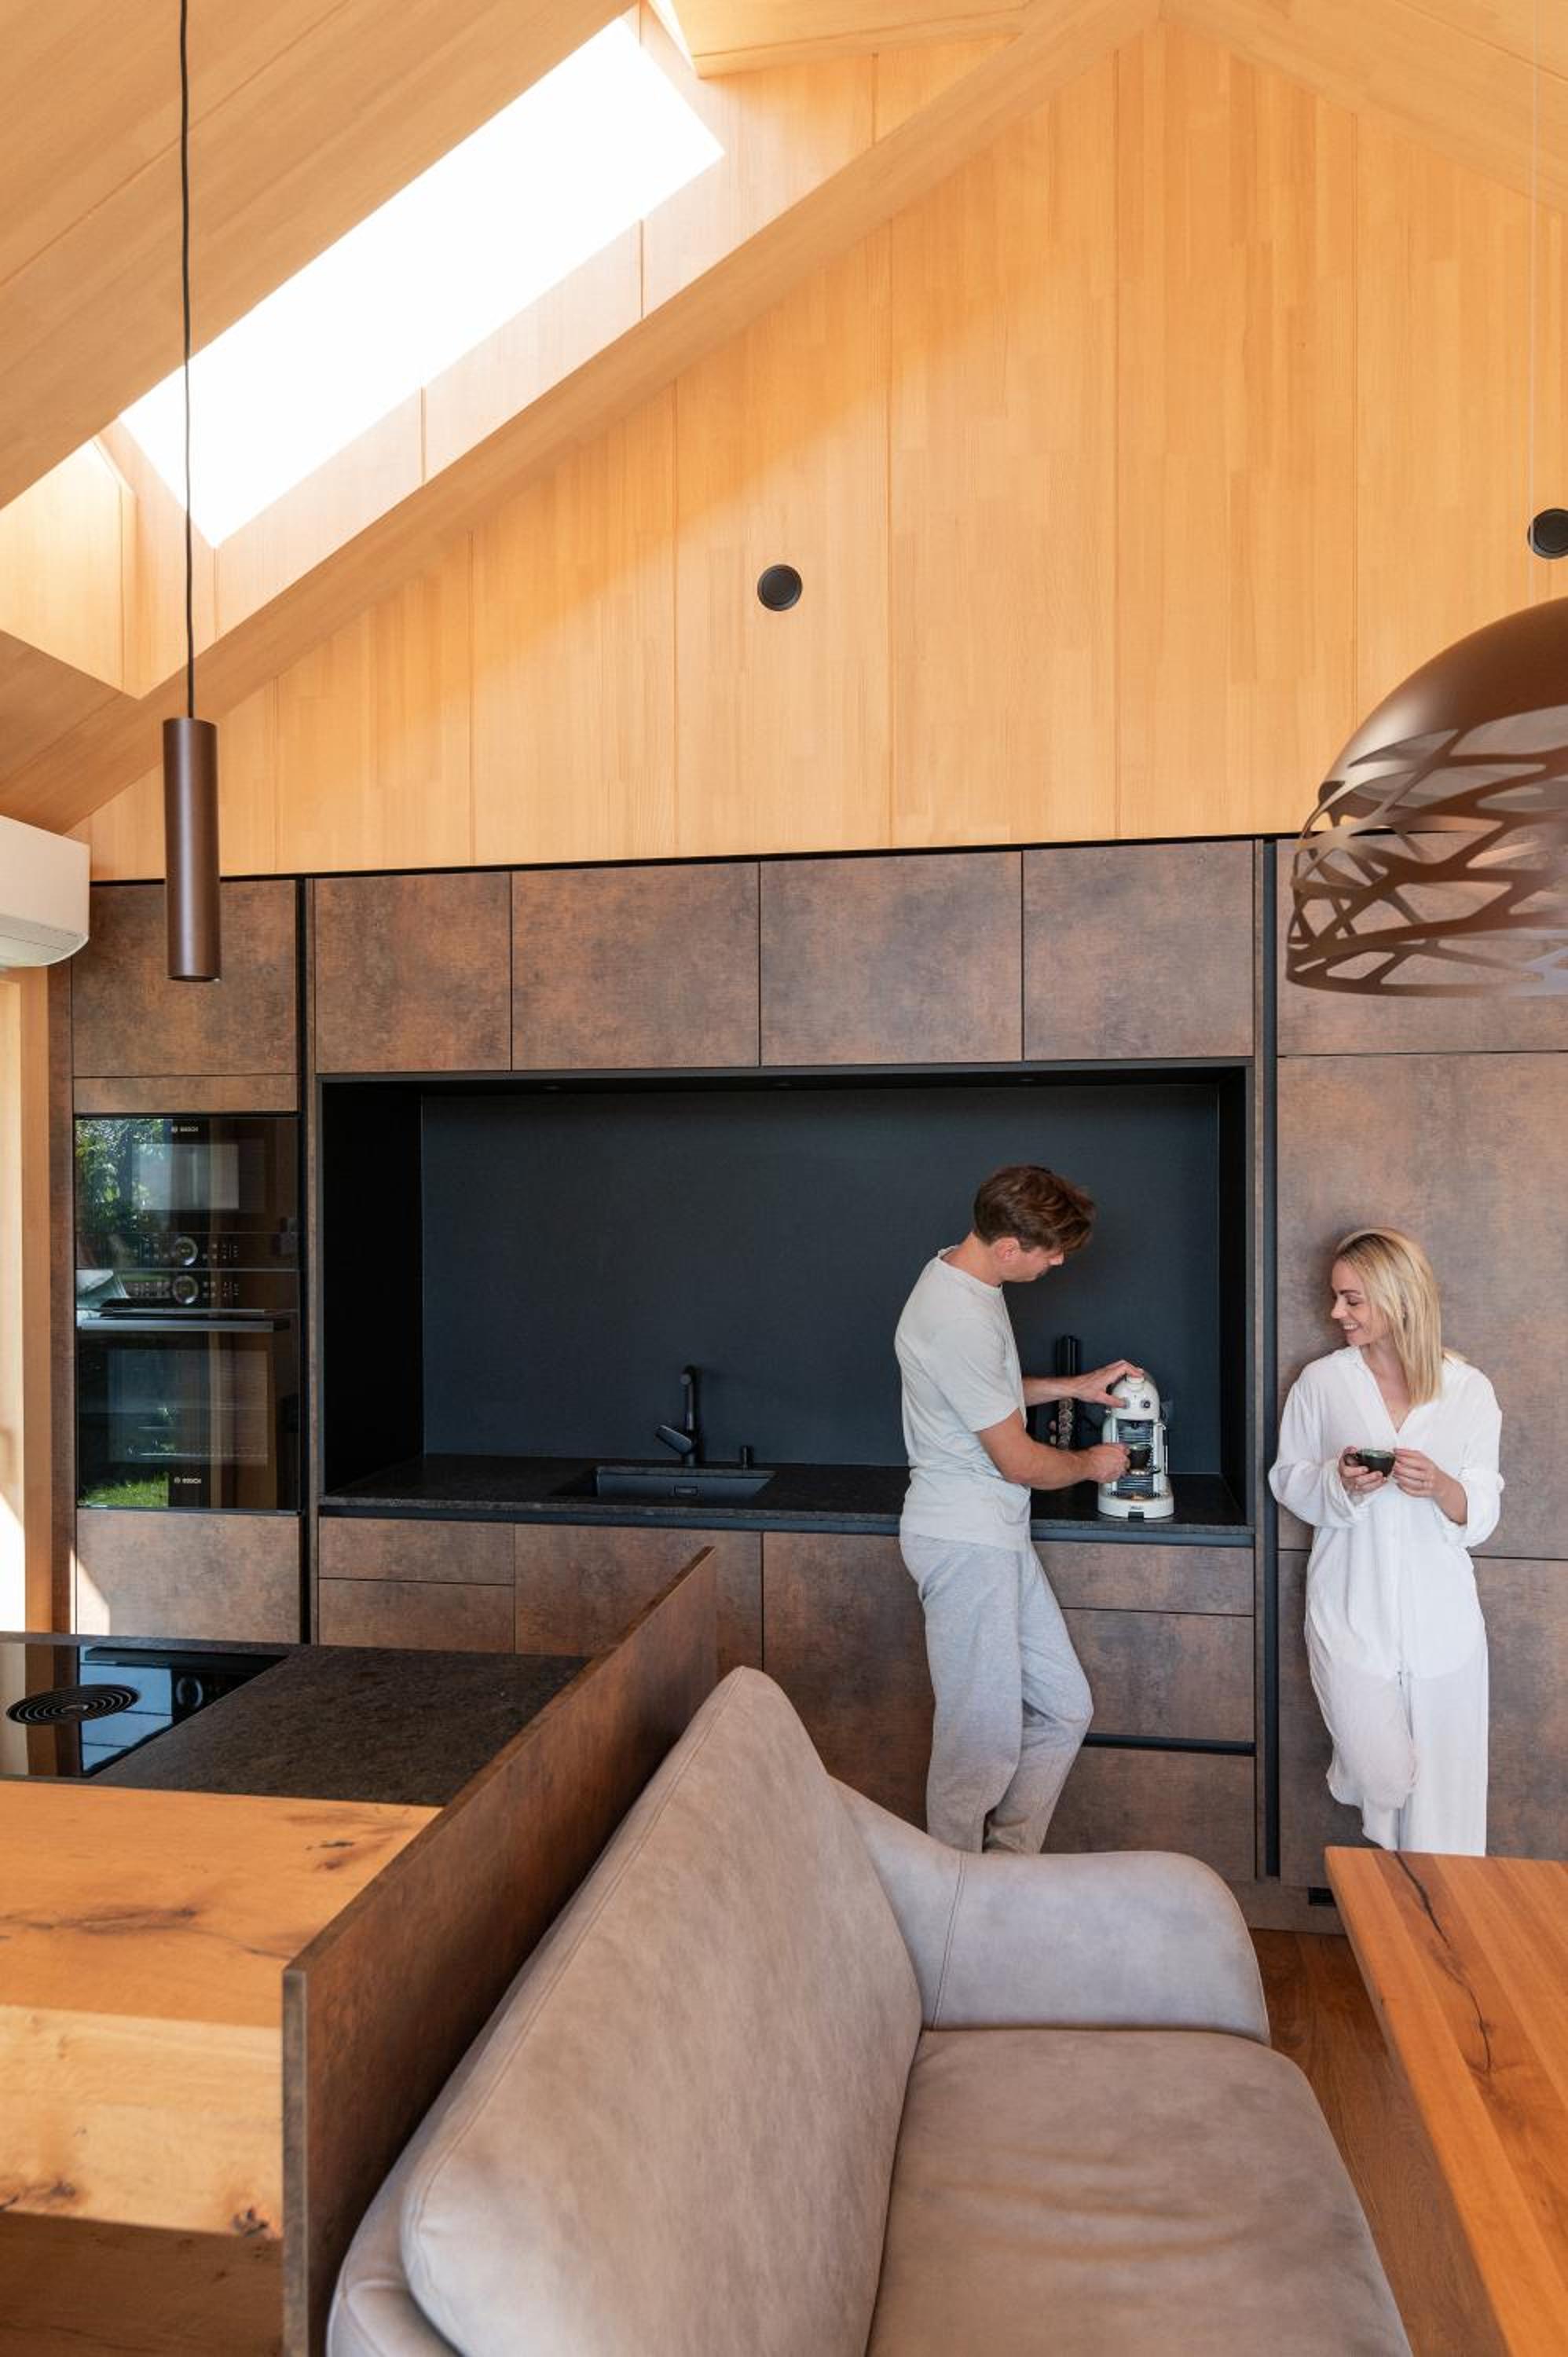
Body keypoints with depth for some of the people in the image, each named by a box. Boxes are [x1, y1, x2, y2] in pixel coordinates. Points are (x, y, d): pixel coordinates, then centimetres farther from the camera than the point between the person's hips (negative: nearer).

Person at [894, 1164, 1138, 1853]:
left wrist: (1073, 1385, 15)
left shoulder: (962, 1273, 6)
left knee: (1064, 1708, 14)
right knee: (983, 1740, 1)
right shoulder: (959, 1321, -26)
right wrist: (1092, 1462, 1)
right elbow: (1021, 1463, -18)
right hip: (966, 1543, -10)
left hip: (994, 1536, 10)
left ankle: (1007, 1862, 27)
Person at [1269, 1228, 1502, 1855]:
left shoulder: (1469, 1390, -2)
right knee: (1381, 1775, -2)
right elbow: (1287, 1479, 6)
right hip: (1352, 1612, -1)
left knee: (1444, 1784, 5)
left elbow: (1482, 1515, 2)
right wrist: (1338, 1482, -15)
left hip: (1440, 1619, 1)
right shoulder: (1321, 1382, -2)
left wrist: (1440, 1487, -21)